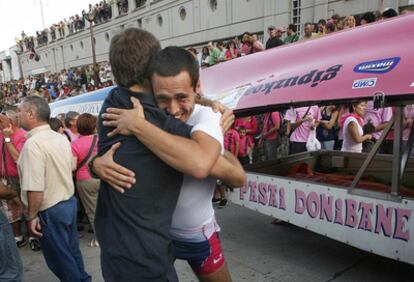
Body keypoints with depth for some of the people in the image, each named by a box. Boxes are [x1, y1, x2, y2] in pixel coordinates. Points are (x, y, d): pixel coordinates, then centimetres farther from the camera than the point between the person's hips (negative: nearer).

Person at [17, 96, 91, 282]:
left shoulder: (33, 144, -24)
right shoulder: (61, 138, 2)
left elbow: (35, 189, -26)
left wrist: (31, 216, -14)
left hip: (50, 211, -8)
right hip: (69, 202, 8)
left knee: (60, 259, 12)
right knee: (72, 250, 23)